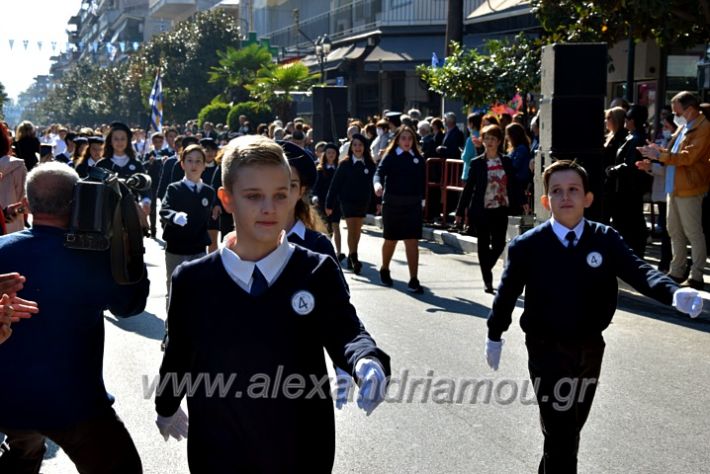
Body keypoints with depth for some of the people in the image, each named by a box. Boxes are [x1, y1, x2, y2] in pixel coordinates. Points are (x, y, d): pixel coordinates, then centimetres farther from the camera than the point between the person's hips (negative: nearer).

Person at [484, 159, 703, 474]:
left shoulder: (606, 240, -7)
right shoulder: (527, 246, -12)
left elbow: (638, 271, -20)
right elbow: (508, 292, -1)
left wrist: (674, 293, -39)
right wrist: (494, 336, 8)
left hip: (590, 348, 4)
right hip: (547, 350, -3)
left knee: (572, 428, 21)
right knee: (560, 435, -4)